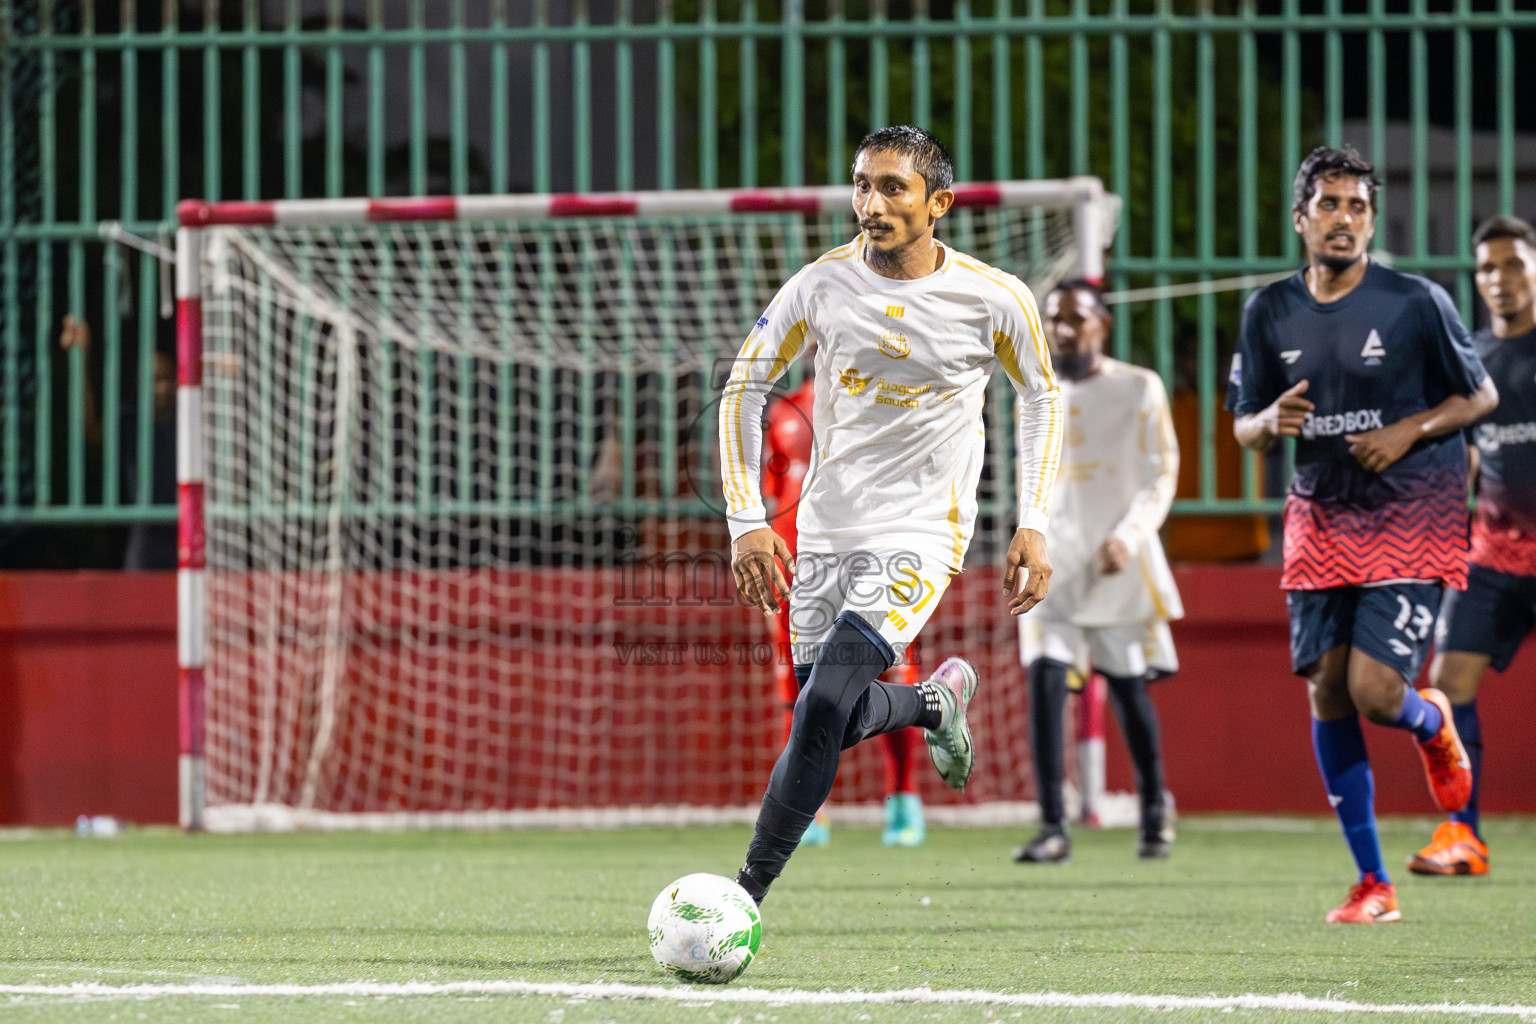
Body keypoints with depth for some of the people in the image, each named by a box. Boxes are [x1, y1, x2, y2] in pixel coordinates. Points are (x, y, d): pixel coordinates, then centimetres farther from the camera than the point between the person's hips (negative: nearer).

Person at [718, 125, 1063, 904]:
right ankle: (936, 702, 41)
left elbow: (1041, 396, 8)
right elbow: (743, 388, 1)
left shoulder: (994, 300, -9)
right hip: (826, 525, 4)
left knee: (825, 707, -21)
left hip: (921, 533, -4)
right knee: (829, 720, 8)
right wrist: (747, 522, -8)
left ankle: (745, 897, -15)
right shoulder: (823, 286, -7)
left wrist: (1033, 527, 0)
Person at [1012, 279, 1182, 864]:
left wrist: (1129, 536, -19)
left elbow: (1162, 476, -5)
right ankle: (1053, 827, -15)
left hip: (1118, 564, -2)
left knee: (1128, 686, 7)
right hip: (1052, 562, 2)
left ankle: (1155, 809, 30)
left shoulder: (1139, 389, -1)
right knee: (1044, 681, -13)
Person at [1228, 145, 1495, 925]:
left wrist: (1408, 431, -14)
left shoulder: (1415, 303, -8)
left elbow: (1481, 395, 2)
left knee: (1374, 692, -16)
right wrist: (1272, 421, -12)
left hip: (1410, 518, -4)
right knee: (1326, 693, -2)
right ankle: (1372, 884, 8)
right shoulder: (1270, 312, 3)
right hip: (1320, 517, 4)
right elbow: (1243, 426, 12)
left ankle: (1432, 721, 24)